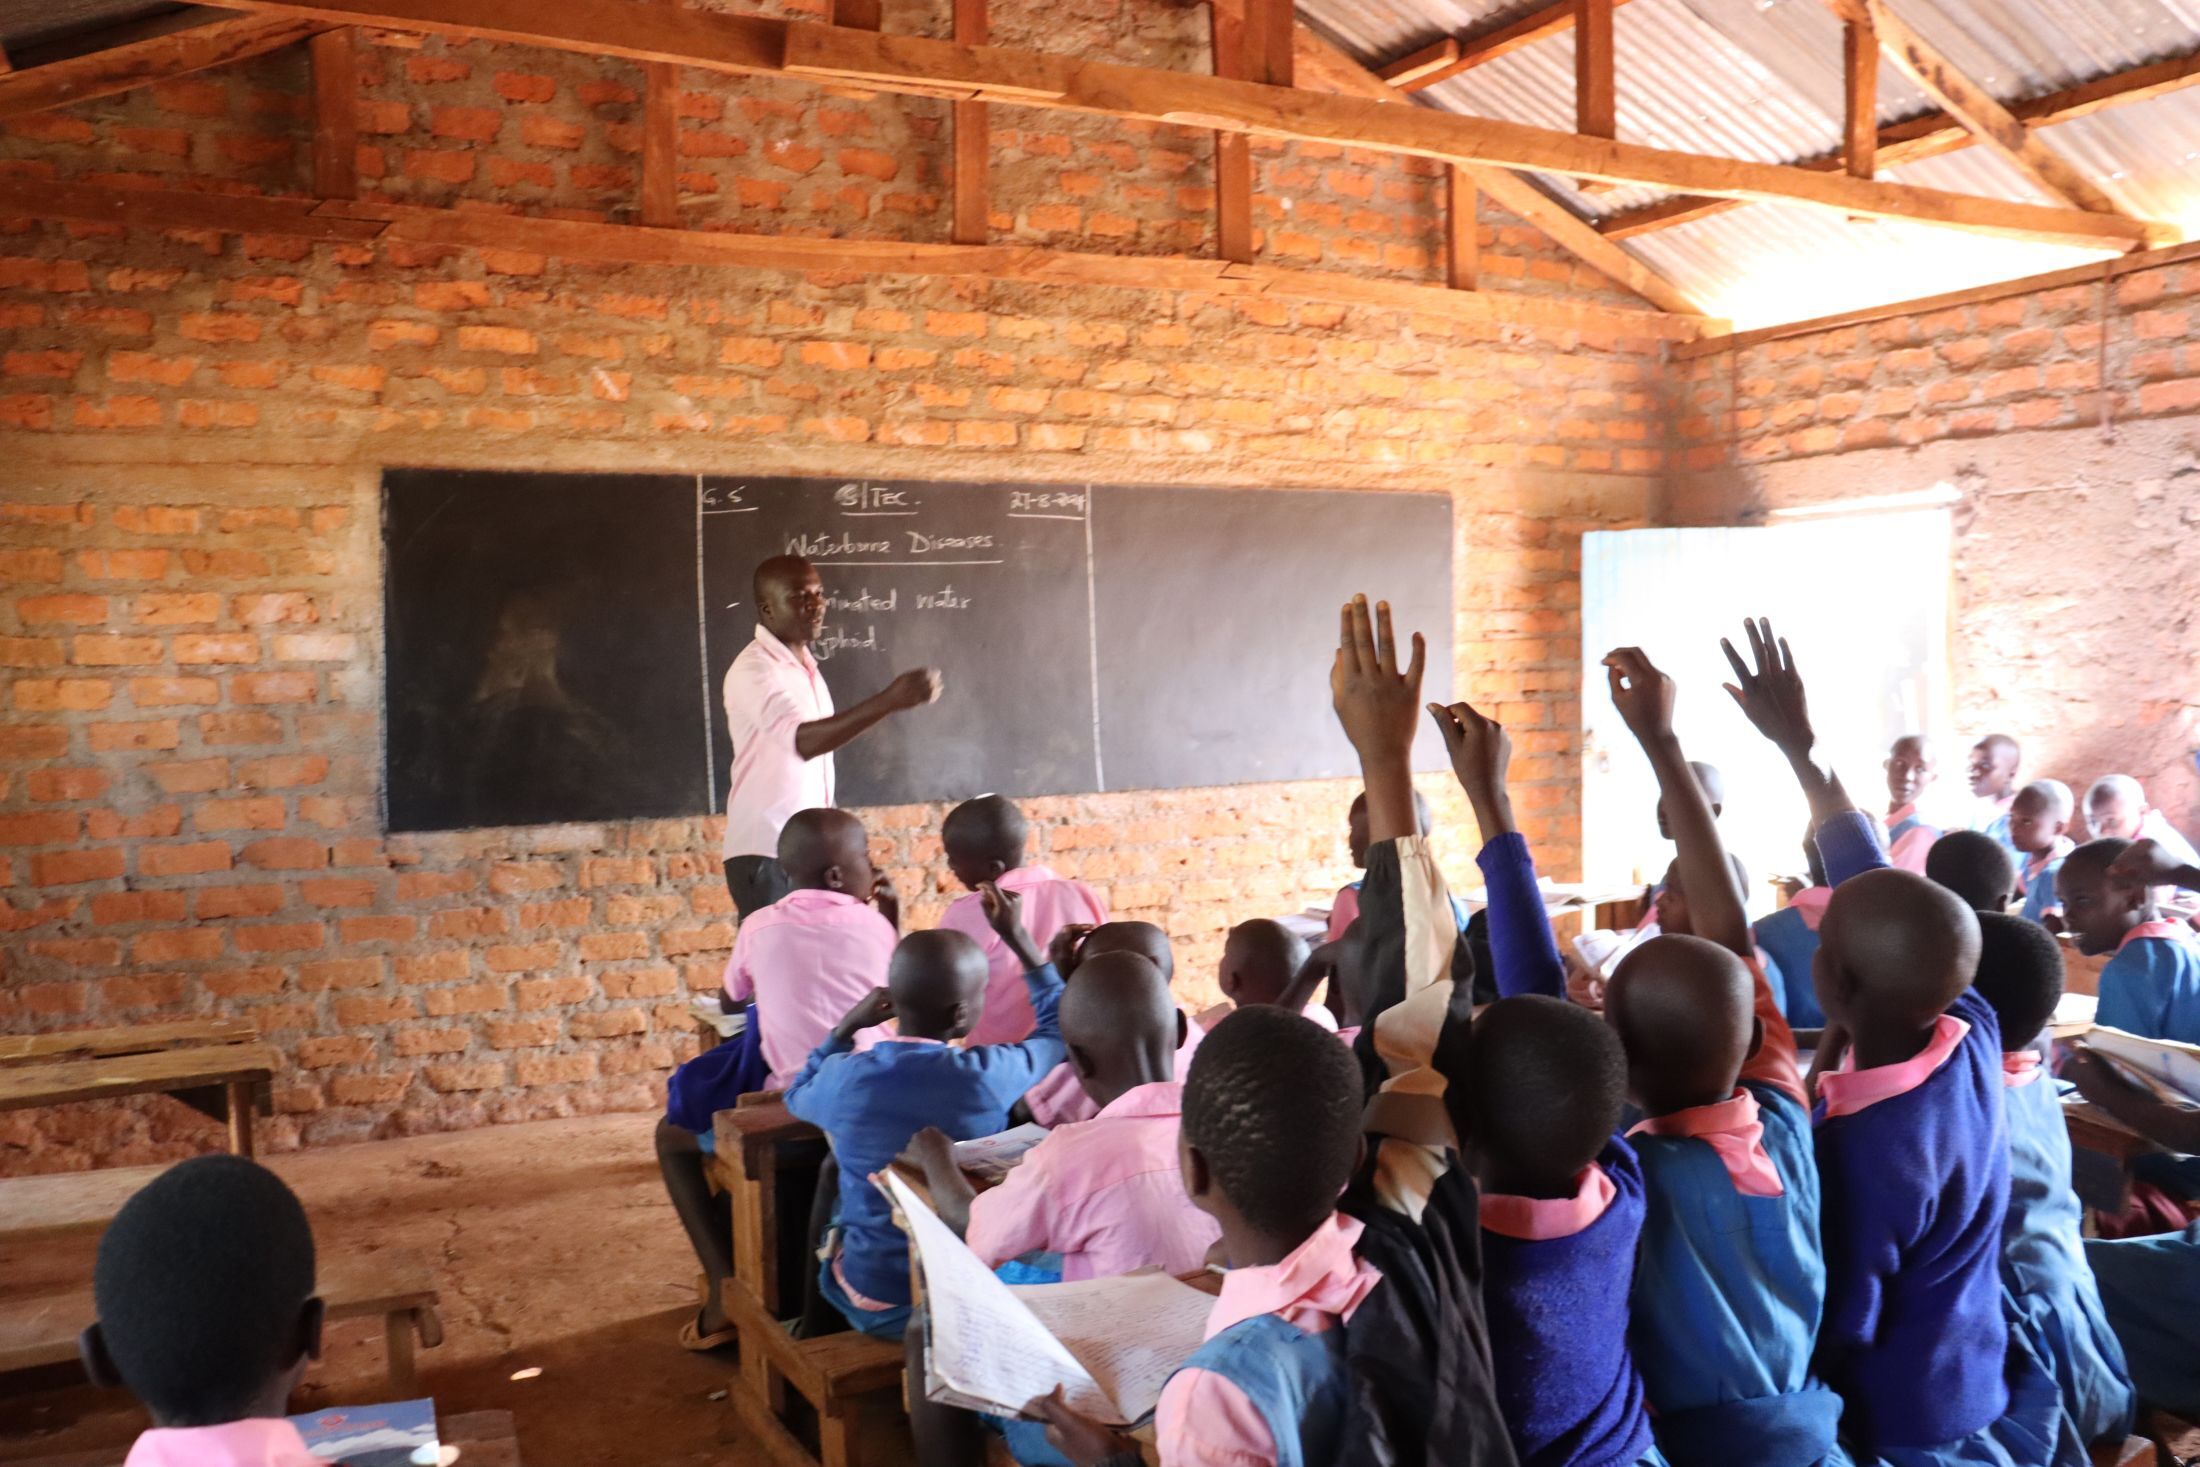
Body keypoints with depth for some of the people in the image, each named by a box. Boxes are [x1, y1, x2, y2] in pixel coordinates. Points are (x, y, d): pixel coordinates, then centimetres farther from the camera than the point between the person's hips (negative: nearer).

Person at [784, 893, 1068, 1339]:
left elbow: (797, 1097, 13)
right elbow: (1061, 1030, 4)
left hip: (874, 1302, 1)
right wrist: (1017, 937, 8)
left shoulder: (843, 1077, -14)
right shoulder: (988, 1074, -18)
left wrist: (849, 1025, 12)